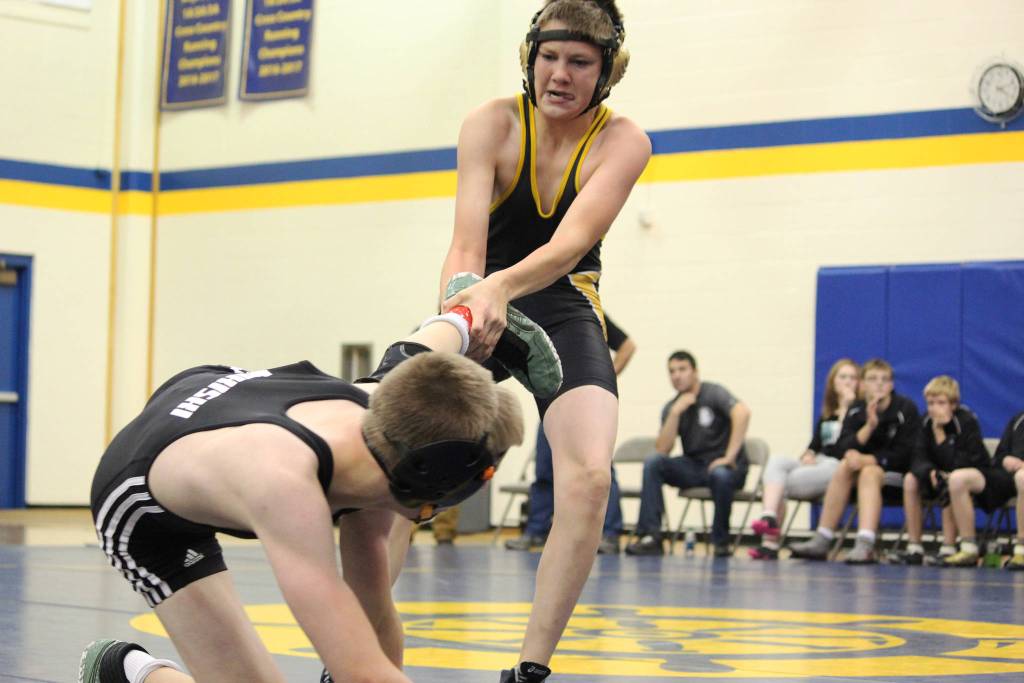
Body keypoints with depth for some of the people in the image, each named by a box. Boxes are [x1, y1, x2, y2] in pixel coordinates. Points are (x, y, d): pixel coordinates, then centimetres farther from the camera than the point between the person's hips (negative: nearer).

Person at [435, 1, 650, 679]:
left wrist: (502, 287, -48)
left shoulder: (623, 142, -12)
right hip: (485, 304, 0)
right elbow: (467, 240, -24)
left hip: (565, 312, 0)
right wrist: (461, 308, -46)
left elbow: (571, 241, -28)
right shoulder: (493, 123, -13)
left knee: (589, 477, -22)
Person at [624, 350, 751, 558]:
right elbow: (662, 450, -5)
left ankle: (721, 541, -14)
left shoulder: (713, 393, -8)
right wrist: (675, 413, -15)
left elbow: (742, 413, -28)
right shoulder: (671, 407, 7)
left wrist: (729, 457, -31)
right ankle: (650, 537, -21)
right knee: (652, 463, -17)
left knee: (720, 475, -38)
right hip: (693, 467, 5)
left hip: (722, 465, -5)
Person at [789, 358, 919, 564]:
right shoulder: (856, 411, 5)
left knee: (869, 472, -33)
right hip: (863, 466, 4)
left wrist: (868, 460, -22)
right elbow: (842, 448, -7)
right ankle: (821, 541, -29)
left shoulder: (906, 409, -8)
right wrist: (869, 427, -23)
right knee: (844, 466, -26)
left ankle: (865, 545, -51)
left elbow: (904, 454, -13)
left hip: (896, 473, -4)